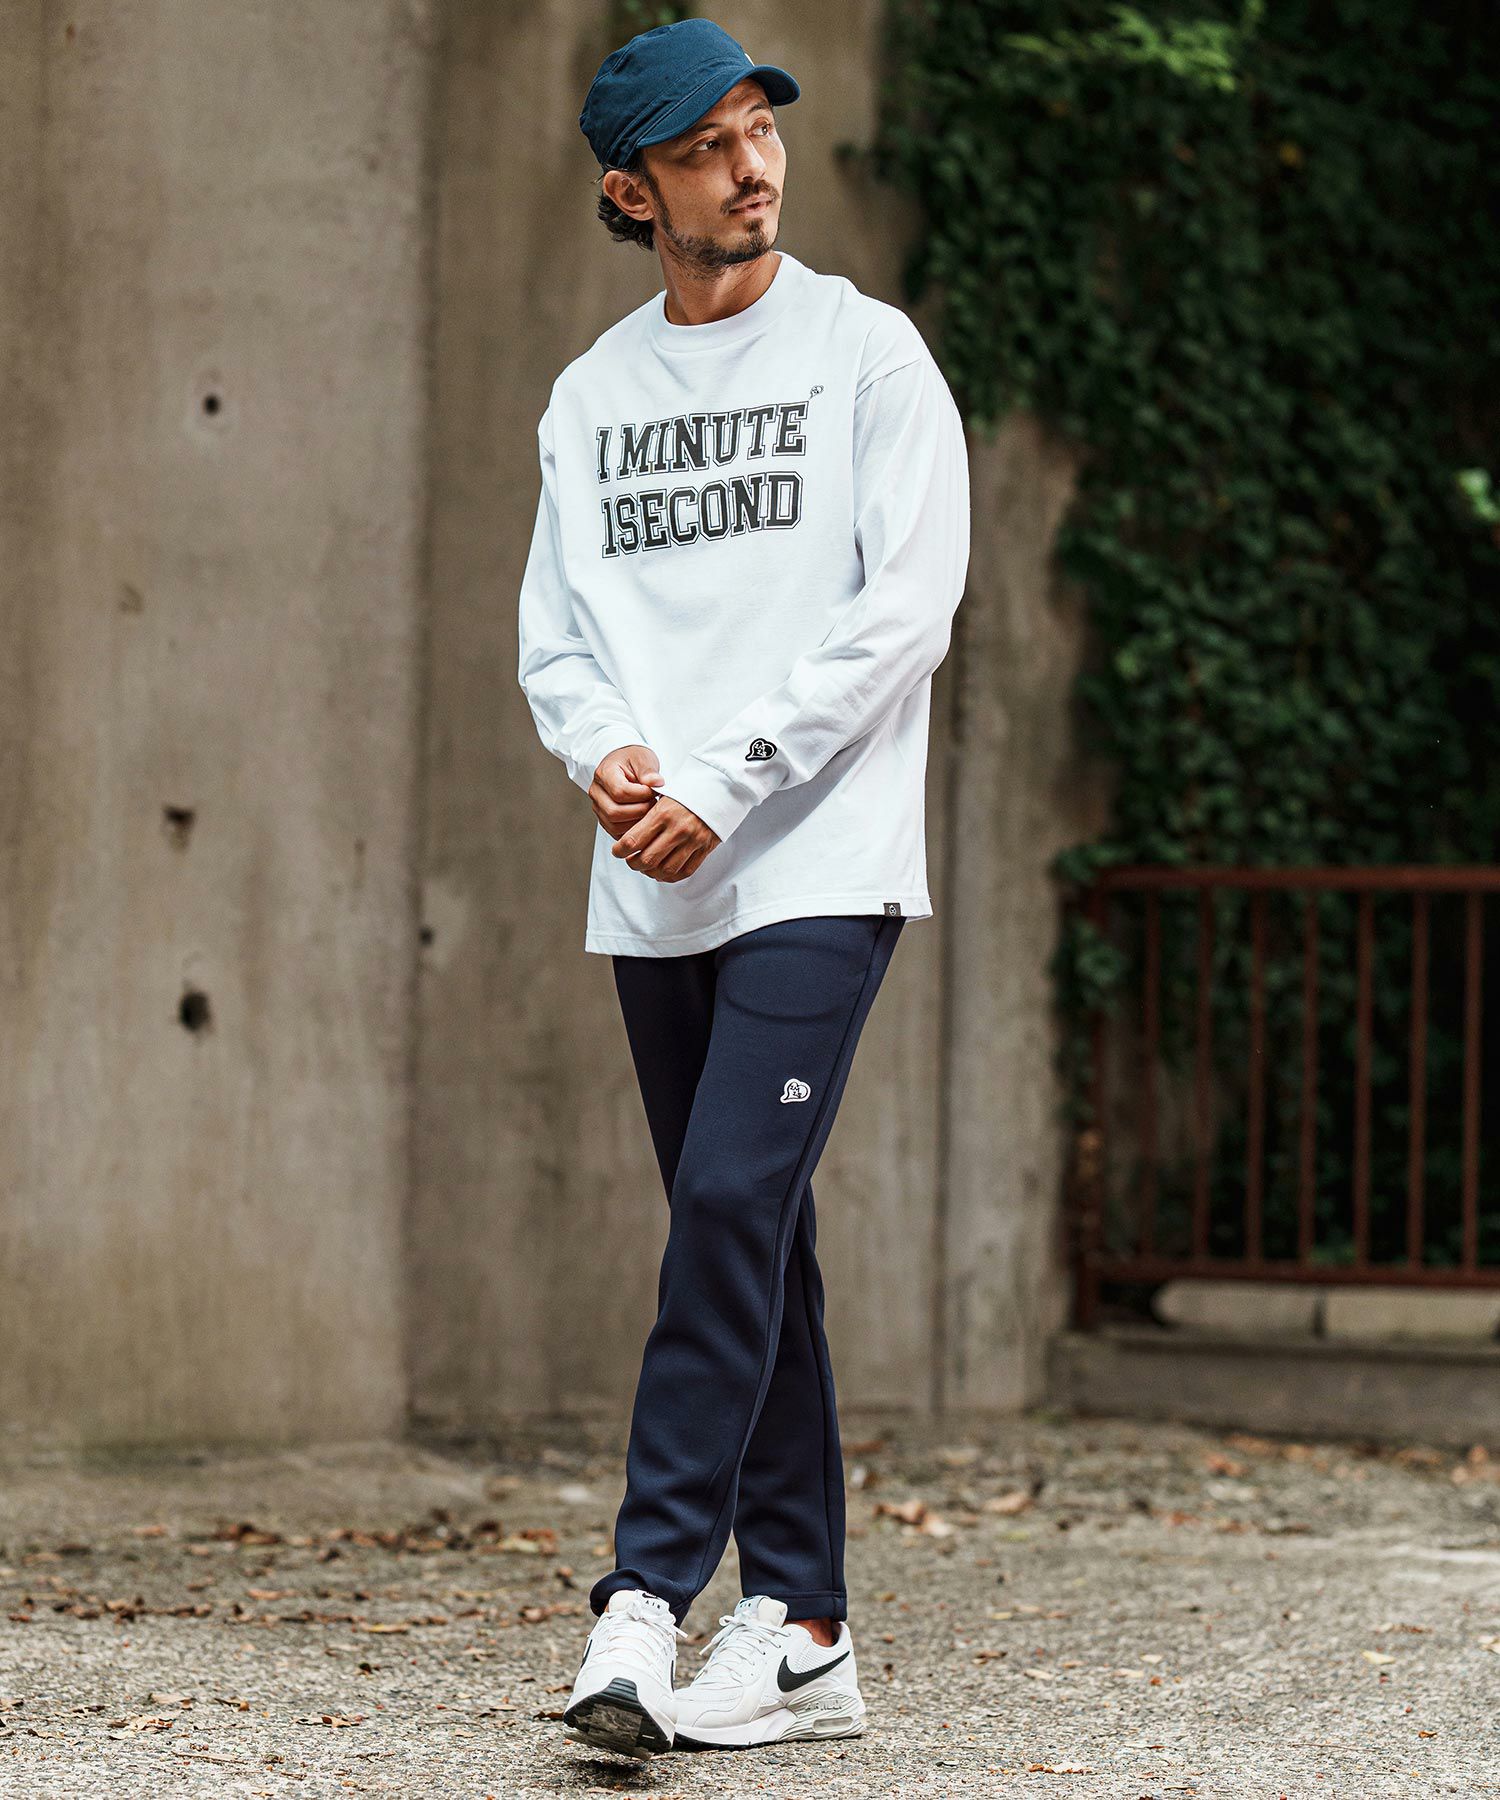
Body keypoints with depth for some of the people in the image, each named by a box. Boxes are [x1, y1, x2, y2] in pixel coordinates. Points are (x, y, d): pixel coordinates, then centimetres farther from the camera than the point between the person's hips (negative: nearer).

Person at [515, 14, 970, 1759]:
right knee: (746, 1244, 6)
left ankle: (646, 1599, -19)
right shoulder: (589, 395, 15)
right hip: (651, 891, 5)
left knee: (733, 1199, -17)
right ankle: (801, 1631, 10)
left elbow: (904, 604, -7)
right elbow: (555, 625, 13)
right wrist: (604, 755, -10)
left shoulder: (868, 352, 1)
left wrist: (721, 785, -13)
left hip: (819, 866, -5)